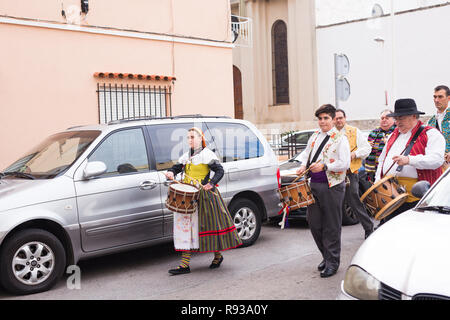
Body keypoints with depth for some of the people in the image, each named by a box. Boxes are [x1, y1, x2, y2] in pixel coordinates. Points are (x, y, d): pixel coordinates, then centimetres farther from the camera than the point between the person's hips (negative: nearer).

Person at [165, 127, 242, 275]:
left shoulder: (207, 154, -4)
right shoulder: (186, 156, 16)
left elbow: (220, 170, -10)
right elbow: (177, 167, 12)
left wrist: (211, 183, -25)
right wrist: (171, 173, -11)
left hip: (204, 195, -6)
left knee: (210, 224, 2)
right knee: (186, 225, 0)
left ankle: (218, 256, 26)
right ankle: (184, 265, 0)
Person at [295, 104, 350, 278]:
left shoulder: (340, 139, -6)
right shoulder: (314, 136, 14)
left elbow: (345, 164, -14)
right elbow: (306, 153, 26)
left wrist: (324, 166, -20)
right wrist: (303, 165, 7)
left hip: (332, 187, -6)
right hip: (314, 185, 6)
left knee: (331, 226, 0)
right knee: (314, 223, 10)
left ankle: (332, 262, 13)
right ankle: (326, 256, 27)